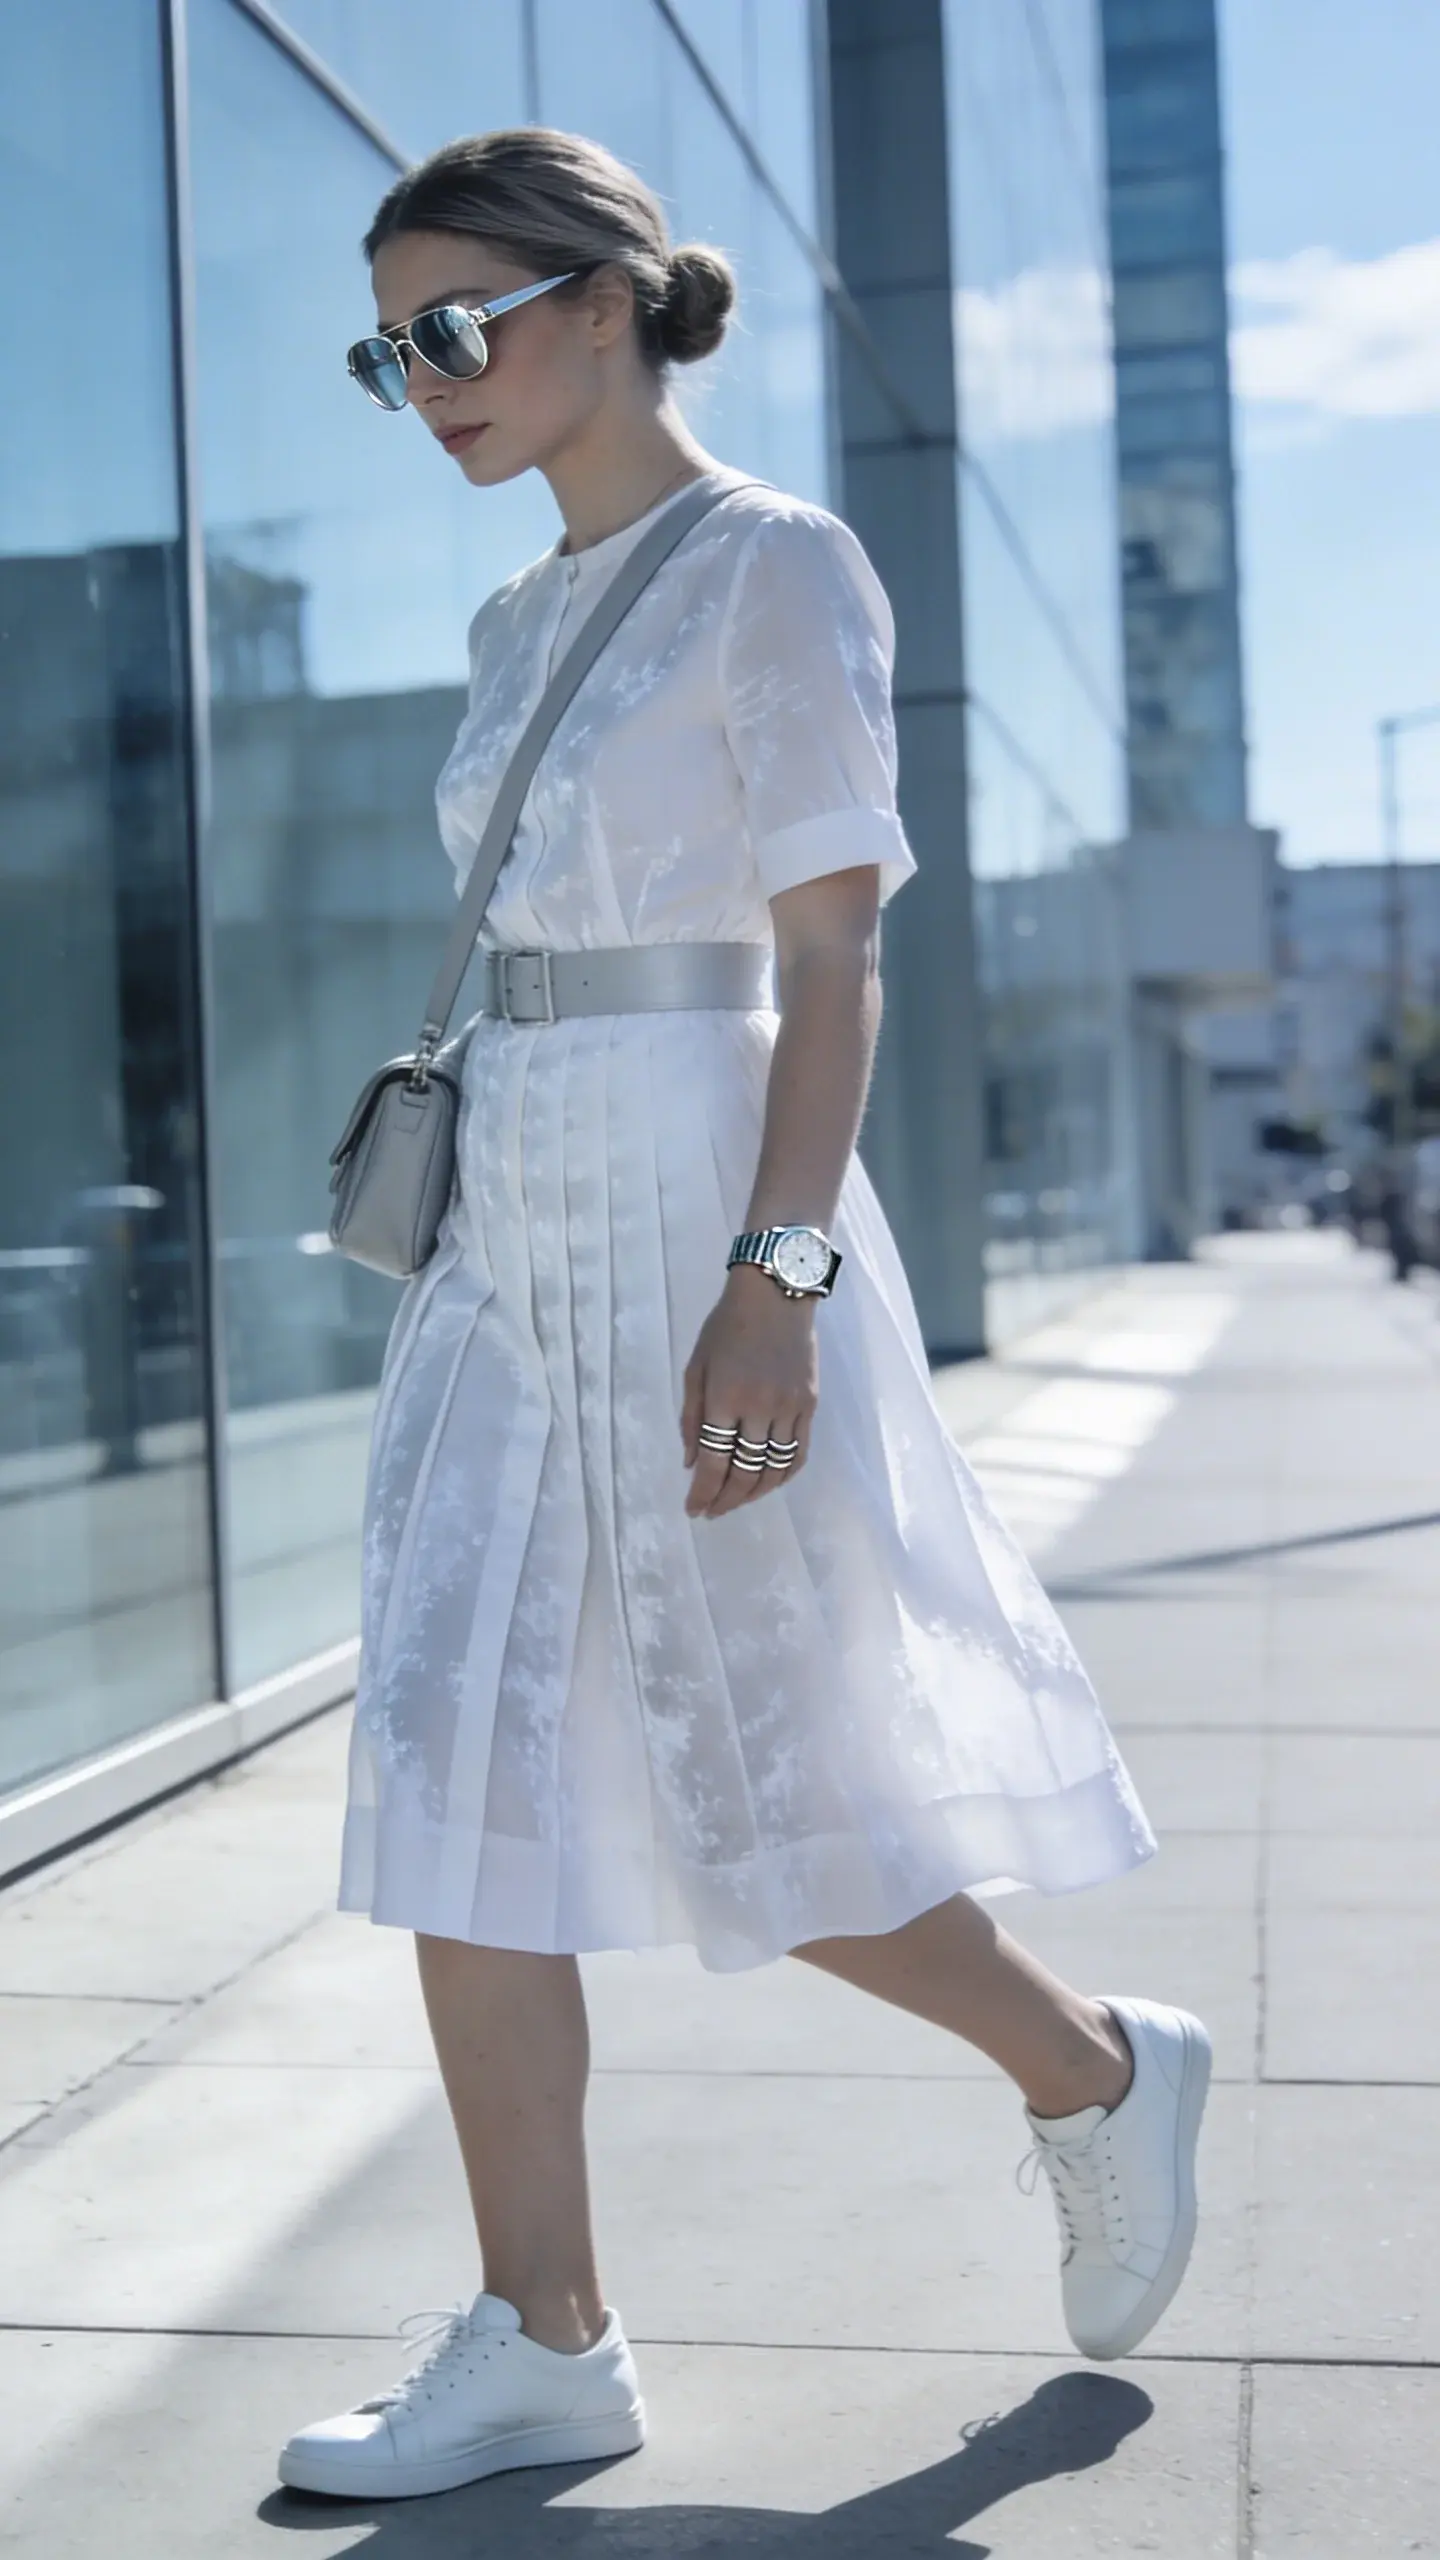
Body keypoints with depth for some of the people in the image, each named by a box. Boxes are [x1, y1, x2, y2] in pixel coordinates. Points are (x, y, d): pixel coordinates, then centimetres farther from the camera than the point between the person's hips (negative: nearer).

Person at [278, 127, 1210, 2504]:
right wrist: (470, 1219, 19)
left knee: (753, 1798, 2)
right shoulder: (520, 623, 15)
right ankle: (545, 2342, 12)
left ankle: (1097, 2072, 28)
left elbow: (832, 965, -12)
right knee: (459, 1788, 2)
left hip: (691, 1209, -8)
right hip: (507, 1233, 8)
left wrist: (777, 1278, -20)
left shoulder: (775, 572, -6)